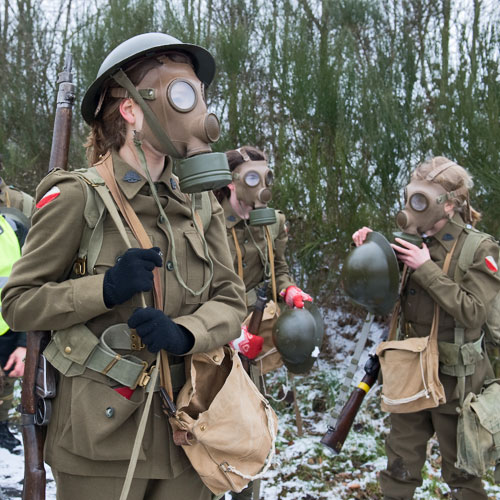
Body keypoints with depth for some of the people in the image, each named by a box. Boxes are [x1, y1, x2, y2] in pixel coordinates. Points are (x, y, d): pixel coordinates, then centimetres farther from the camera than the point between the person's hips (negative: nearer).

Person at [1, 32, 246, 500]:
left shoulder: (200, 204, 5)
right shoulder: (76, 197, -10)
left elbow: (230, 300, 3)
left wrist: (183, 333, -18)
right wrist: (105, 290, -23)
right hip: (102, 434, -4)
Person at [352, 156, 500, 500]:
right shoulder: (413, 243, 2)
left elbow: (472, 312, -22)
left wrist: (426, 269, -24)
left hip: (453, 378, -5)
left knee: (461, 471, 13)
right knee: (400, 465, 16)